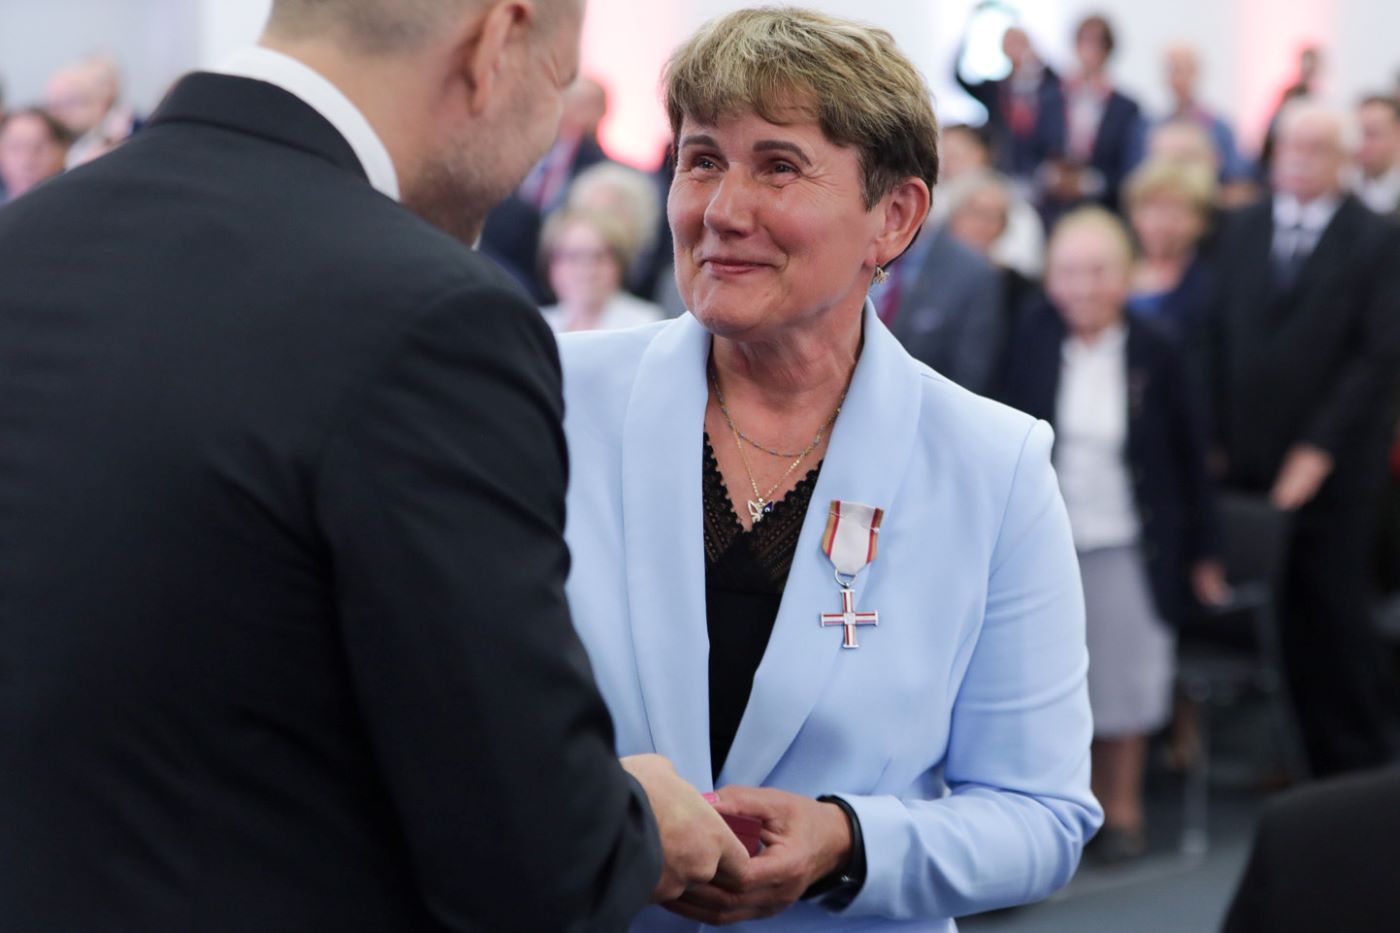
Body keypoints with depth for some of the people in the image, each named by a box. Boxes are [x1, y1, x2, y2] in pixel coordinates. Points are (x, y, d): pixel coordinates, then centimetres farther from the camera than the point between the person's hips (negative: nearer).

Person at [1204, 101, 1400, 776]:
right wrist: (1216, 439, 3)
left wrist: (1319, 449, -13)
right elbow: (1218, 335, 10)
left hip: (1334, 468, -3)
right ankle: (1316, 753, 13)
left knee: (1333, 614, -1)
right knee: (1287, 618, 4)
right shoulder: (1242, 229, 10)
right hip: (1251, 463, 3)